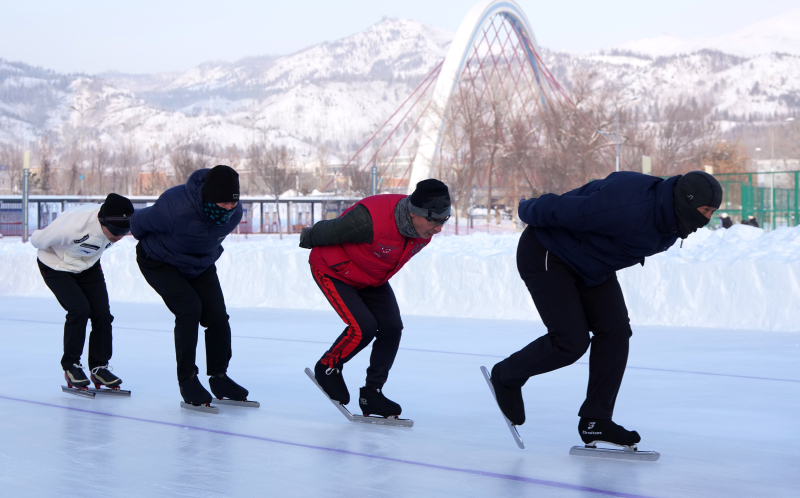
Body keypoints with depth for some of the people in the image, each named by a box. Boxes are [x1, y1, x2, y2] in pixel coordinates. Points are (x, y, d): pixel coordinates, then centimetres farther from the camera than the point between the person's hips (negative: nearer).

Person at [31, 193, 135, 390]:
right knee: (80, 309, -20)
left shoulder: (119, 223, -23)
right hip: (56, 267, -5)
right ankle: (70, 365, -1)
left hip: (88, 266, 5)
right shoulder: (72, 225, -41)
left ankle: (99, 367, 11)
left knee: (102, 313, -5)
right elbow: (38, 240, -22)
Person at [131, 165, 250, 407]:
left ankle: (219, 377, 13)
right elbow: (139, 222, -19)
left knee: (217, 315, -5)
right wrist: (152, 243, 2)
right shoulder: (175, 208, -40)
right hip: (160, 263, -5)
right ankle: (187, 380, -12)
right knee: (189, 308, -22)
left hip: (200, 265, 6)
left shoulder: (235, 213, -22)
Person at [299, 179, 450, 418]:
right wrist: (307, 239, -3)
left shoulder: (425, 228, -17)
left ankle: (372, 393, 8)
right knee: (363, 328, -19)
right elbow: (328, 231, -23)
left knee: (391, 328, -4)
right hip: (332, 270, -7)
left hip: (371, 277, 7)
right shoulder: (370, 219, -42)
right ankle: (327, 368, 9)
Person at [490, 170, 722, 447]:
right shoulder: (628, 208, -38)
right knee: (571, 342, -13)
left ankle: (595, 422, 3)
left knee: (615, 331, -3)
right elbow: (562, 209, -28)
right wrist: (528, 211, -10)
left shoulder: (672, 223, -7)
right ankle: (506, 377, 13)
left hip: (591, 266, 9)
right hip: (546, 257, -9)